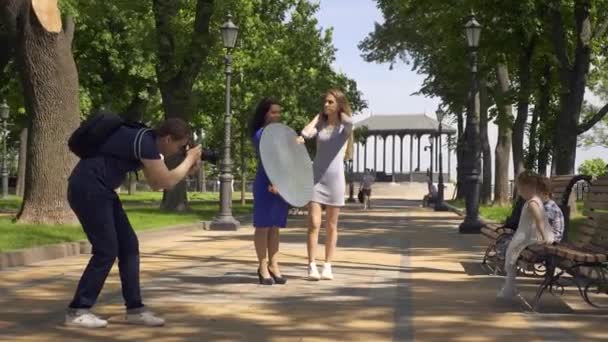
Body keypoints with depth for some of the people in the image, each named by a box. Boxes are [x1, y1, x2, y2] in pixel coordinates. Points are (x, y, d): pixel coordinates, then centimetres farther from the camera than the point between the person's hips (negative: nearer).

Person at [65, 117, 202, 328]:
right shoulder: (145, 142, -19)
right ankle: (76, 311, 0)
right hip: (87, 189, -10)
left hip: (100, 191, 10)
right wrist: (189, 159, -6)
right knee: (107, 250, -9)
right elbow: (167, 182, -19)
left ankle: (135, 309, 11)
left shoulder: (150, 144, 11)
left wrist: (187, 171, 9)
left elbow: (155, 184, 19)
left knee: (128, 246, 6)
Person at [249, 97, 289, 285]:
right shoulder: (260, 134, -7)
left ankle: (273, 266, 15)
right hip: (266, 185, -7)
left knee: (275, 227, 10)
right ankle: (263, 267, 4)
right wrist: (271, 183, -28)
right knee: (263, 226, 0)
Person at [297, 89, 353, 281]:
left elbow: (349, 123, -23)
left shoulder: (345, 127, 2)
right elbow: (306, 134, -14)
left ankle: (328, 267, 10)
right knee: (314, 224, -7)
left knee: (331, 226, 5)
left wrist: (340, 113, -4)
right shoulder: (320, 125, 6)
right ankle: (312, 266, -7)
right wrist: (318, 117, -4)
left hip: (335, 178, -1)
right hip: (316, 177, 1)